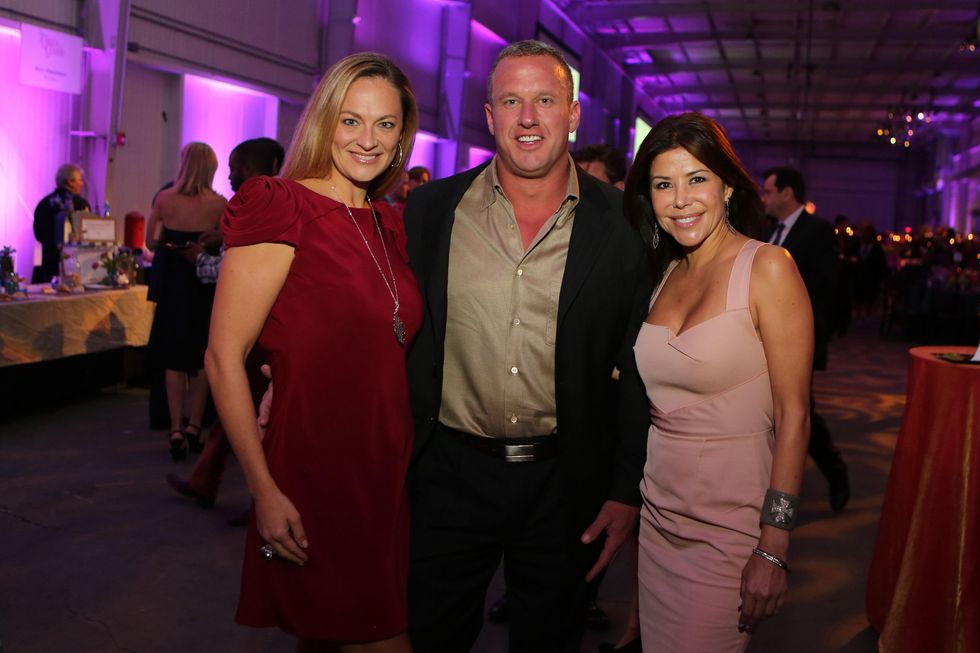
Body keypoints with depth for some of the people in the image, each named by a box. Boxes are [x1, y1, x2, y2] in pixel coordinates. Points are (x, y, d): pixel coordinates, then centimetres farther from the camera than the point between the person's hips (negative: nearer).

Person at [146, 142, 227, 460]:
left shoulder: (163, 198, -4)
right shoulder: (218, 203, -9)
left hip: (171, 282, 1)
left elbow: (151, 243, 2)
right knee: (202, 359, 13)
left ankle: (176, 431, 4)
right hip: (205, 283, -1)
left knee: (175, 359, 9)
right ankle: (194, 428, 18)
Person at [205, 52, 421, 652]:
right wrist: (265, 492, -17)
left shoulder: (390, 224, 10)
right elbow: (224, 357, -14)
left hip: (389, 476, 7)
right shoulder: (282, 207, -11)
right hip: (315, 478, -6)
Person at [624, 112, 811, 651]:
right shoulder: (665, 274, 7)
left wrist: (773, 547, -16)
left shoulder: (767, 268, -11)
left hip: (729, 525, -6)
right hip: (658, 512, 6)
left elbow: (793, 414, -13)